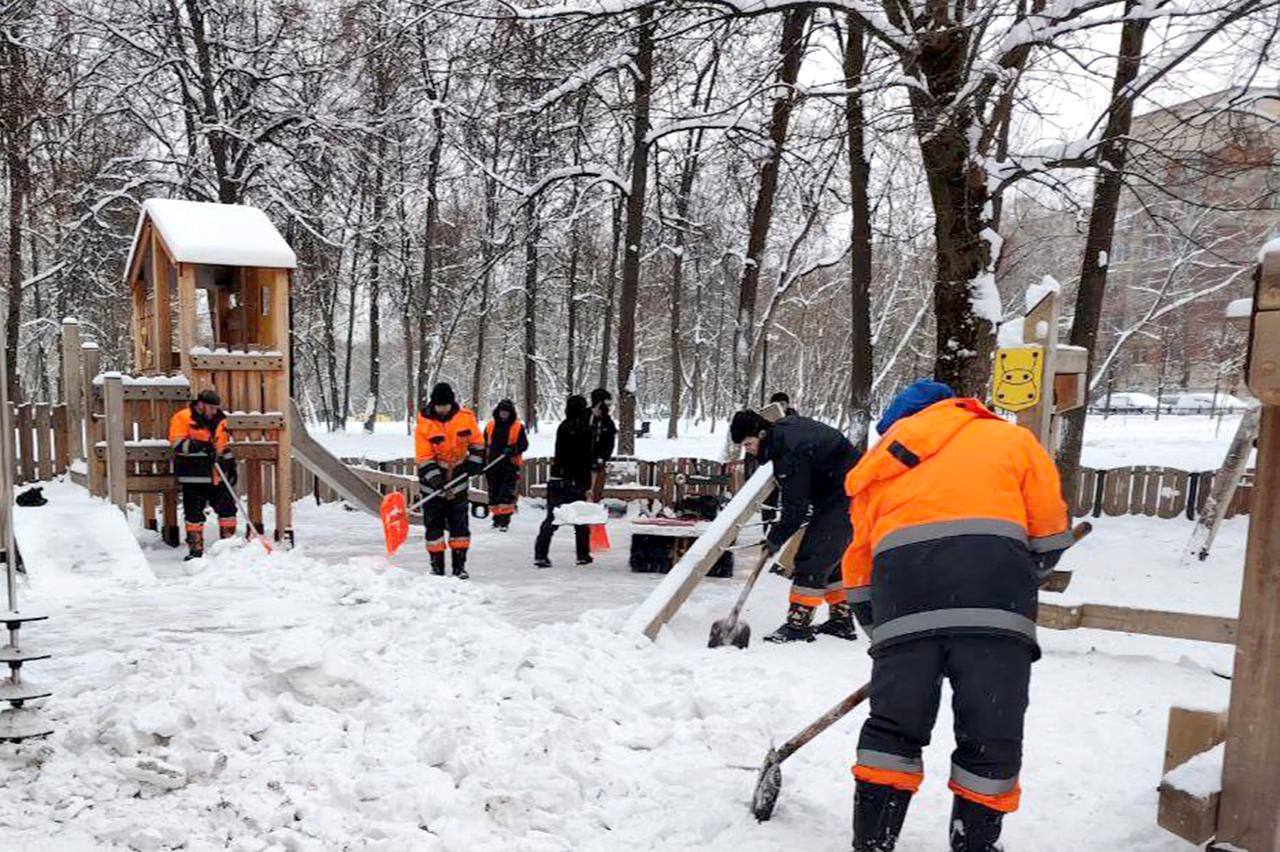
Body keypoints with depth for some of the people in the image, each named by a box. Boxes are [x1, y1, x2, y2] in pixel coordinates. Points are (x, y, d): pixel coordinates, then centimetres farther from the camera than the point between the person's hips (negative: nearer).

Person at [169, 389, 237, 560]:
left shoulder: (219, 420, 13)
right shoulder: (182, 418, -6)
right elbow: (177, 444, -15)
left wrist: (231, 467, 18)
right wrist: (199, 446, -27)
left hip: (217, 477, 5)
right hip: (194, 477, -5)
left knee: (227, 508, 7)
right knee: (194, 513, 1)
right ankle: (196, 549, 12)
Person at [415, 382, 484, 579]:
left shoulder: (466, 417, -7)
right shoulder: (424, 424, -14)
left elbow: (477, 444, 6)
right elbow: (424, 459, -15)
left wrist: (473, 465, -3)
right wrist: (437, 481, -23)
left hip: (458, 475, 2)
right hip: (433, 479, -1)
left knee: (460, 523, 3)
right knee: (434, 523, 3)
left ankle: (459, 565, 11)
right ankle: (437, 566, 12)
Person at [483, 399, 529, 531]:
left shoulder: (518, 427, 1)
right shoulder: (490, 426, 10)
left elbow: (524, 444, -5)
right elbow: (484, 446, 16)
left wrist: (513, 449, -23)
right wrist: (483, 463, 10)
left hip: (510, 465, -4)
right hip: (493, 465, 4)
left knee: (506, 493, -11)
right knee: (494, 493, 8)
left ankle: (505, 520, -10)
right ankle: (497, 517, 19)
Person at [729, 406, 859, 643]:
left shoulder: (790, 452, -27)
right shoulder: (785, 427, 2)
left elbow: (796, 505, -22)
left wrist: (776, 538, -11)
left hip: (843, 498, -11)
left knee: (813, 557, -11)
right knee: (829, 557, 17)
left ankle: (798, 624, -7)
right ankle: (841, 619, 25)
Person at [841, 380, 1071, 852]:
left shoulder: (882, 464, 29)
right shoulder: (1010, 438, 26)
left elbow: (859, 567, 27)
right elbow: (1049, 536, 17)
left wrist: (882, 629, 36)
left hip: (901, 587, 2)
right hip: (993, 595, -1)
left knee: (893, 728, 13)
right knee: (991, 740, 9)